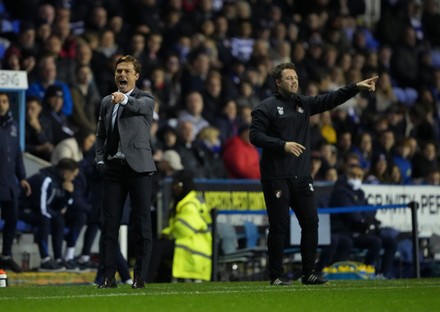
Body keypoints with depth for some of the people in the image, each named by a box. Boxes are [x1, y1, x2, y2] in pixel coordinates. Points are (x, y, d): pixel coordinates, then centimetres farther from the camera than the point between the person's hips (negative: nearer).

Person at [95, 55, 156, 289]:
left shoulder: (146, 100, 2)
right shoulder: (106, 102, 16)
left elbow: (138, 106, -23)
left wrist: (124, 99, -44)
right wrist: (100, 160, 5)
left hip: (138, 167, -4)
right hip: (113, 168, 4)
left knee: (142, 223, -4)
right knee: (109, 223, 1)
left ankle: (140, 276, 0)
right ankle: (108, 276, 3)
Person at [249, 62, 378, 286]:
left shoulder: (304, 104, 14)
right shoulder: (266, 107, -3)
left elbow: (331, 100, 8)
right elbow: (255, 136, -10)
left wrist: (356, 87, -4)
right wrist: (283, 145, -19)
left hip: (301, 177, 6)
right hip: (276, 177, -6)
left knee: (310, 222, 3)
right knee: (279, 226, -3)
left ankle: (308, 273, 11)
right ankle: (276, 276, 5)